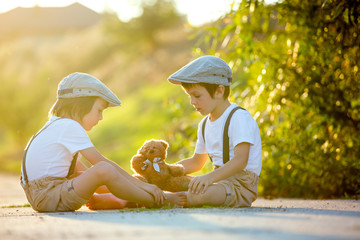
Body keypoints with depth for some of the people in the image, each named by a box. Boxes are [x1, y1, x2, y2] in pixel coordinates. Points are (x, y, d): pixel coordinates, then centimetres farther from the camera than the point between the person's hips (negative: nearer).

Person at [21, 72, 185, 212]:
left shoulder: (57, 124, 20)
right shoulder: (70, 126, -11)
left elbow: (77, 167, 25)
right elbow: (101, 162, -15)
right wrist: (140, 184, -11)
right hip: (48, 197, -11)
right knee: (104, 170, -27)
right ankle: (153, 201, -14)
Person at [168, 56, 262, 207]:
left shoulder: (239, 118, -13)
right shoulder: (205, 124, 17)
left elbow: (240, 160, -25)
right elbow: (196, 162, 30)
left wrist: (210, 177, -39)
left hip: (241, 185, -9)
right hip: (218, 179, 9)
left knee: (200, 194, -35)